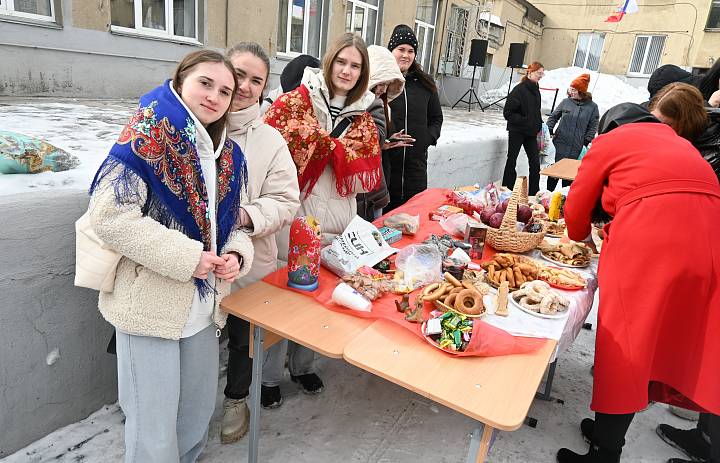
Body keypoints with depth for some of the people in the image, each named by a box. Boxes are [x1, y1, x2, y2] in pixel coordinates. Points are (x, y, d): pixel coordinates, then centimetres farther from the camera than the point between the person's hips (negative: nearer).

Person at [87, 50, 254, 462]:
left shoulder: (230, 156, 7)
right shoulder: (149, 136, -14)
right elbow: (110, 214, -21)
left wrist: (236, 254, -7)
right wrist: (187, 256, -22)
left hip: (204, 303, 7)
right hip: (150, 303, -6)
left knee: (199, 407, 22)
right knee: (154, 419, 9)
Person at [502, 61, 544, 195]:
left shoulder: (536, 90, 10)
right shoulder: (519, 89, -12)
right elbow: (507, 113, -15)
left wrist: (538, 125, 9)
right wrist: (524, 121, -19)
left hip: (531, 133, 7)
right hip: (517, 132, -6)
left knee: (535, 163, 3)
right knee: (512, 161, 3)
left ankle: (533, 194, 11)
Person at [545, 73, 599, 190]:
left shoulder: (592, 107, -1)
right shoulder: (566, 102, 3)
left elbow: (592, 127, 1)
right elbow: (553, 117, 12)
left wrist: (586, 143, -7)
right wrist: (550, 132, 1)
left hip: (576, 149, -1)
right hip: (560, 145, 1)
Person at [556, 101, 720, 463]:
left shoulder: (609, 141, 12)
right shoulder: (679, 142, 29)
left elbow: (577, 206, 14)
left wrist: (581, 237, 34)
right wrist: (615, 230, 37)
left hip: (649, 250, -7)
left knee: (622, 351, 3)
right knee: (666, 349, 16)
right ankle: (609, 433, 32)